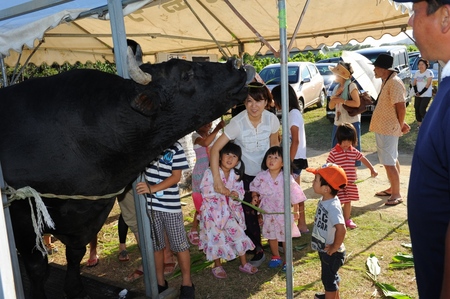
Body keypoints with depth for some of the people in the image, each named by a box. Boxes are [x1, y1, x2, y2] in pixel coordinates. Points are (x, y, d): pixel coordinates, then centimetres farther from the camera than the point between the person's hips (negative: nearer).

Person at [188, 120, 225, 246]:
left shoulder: (212, 135, 10)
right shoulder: (196, 136, -9)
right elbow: (205, 143, -33)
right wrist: (217, 128, -31)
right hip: (201, 175, -5)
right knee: (201, 206, 0)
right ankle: (193, 232, 16)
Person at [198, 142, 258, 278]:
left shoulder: (236, 175, 2)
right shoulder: (210, 172, -12)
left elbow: (240, 191, 3)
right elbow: (204, 190, -17)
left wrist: (237, 194, -19)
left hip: (230, 211, 4)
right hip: (213, 211, -4)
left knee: (239, 234, 6)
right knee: (216, 238, 4)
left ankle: (244, 264, 24)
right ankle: (217, 266, 26)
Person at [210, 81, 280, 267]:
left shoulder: (272, 119, -18)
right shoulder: (237, 123, -28)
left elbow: (274, 144, 1)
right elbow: (215, 149, -30)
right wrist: (217, 181, -35)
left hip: (265, 171, 2)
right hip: (245, 173, -2)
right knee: (249, 212, 5)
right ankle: (257, 250, 25)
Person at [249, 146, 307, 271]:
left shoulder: (287, 178, -18)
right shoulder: (261, 176, -10)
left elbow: (294, 195, -8)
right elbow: (254, 188, 7)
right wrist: (255, 196, -13)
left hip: (284, 213, -3)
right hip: (268, 213, 3)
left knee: (286, 237, 10)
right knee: (271, 236, 20)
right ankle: (276, 257, 42)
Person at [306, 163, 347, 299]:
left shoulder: (333, 206, -32)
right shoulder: (324, 201, -3)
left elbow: (341, 229, -42)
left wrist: (334, 248, -28)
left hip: (331, 253, -9)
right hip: (324, 249, 9)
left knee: (328, 278, 11)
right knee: (331, 276, 29)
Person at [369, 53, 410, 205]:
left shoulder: (394, 82, -20)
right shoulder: (386, 81, 12)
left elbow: (401, 106, -23)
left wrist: (401, 125, -12)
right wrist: (401, 124, 14)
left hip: (388, 129, -10)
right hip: (383, 127, 10)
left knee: (389, 162, -5)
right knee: (392, 160, 19)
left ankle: (396, 195, 4)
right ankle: (392, 189, 31)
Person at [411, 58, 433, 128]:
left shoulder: (429, 72, -9)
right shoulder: (417, 73, 10)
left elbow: (428, 84, -14)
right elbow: (414, 83, 9)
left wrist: (421, 93, -17)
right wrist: (416, 92, -7)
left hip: (426, 95, -6)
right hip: (417, 95, 6)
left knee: (422, 110, -13)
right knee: (417, 109, 3)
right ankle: (419, 124, 13)